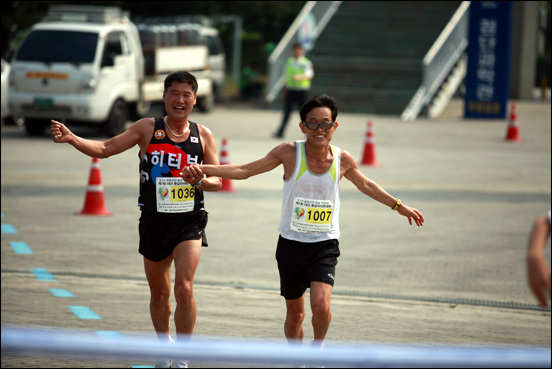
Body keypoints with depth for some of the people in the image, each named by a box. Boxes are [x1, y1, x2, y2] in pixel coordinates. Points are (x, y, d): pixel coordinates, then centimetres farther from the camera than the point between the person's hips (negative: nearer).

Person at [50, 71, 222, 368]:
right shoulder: (147, 129, 0)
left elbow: (217, 182, 7)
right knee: (159, 294, 13)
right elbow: (106, 149, -2)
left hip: (189, 222, -1)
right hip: (153, 221, 1)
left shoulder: (203, 135, 3)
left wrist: (200, 180, -16)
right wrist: (71, 138, -17)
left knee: (184, 289, -17)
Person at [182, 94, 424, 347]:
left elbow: (365, 185, 18)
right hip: (291, 243, 0)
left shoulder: (342, 160, -3)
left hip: (325, 244, 0)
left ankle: (317, 347, 10)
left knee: (321, 304, -20)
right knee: (295, 313, 9)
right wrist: (203, 169, -16)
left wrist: (399, 206, 26)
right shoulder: (290, 153, -9)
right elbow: (245, 170, -4)